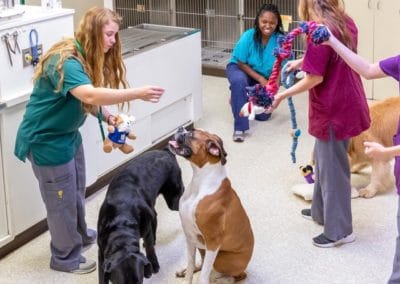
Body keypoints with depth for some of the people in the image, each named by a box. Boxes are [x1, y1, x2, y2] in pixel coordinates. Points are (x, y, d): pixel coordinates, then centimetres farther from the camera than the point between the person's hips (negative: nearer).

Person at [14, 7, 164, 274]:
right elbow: (90, 95, -45)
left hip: (68, 133, 9)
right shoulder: (65, 61, -30)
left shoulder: (90, 58, 2)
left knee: (76, 190, 23)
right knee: (61, 198, 4)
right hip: (46, 139, -9)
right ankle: (65, 257, 21)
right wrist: (138, 93, -50)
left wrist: (107, 116, -9)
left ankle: (80, 234, 45)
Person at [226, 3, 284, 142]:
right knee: (239, 81, -40)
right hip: (239, 69, -3)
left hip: (264, 77, 3)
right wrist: (260, 79, -25)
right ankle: (239, 127, -30)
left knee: (263, 115, -4)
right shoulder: (248, 36, -26)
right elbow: (241, 63, -18)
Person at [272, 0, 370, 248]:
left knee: (332, 168, 2)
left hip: (333, 109, -9)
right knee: (324, 158, 23)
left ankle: (339, 230, 13)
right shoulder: (346, 22, 4)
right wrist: (302, 61, 28)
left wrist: (283, 95, -11)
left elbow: (315, 78, -21)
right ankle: (321, 211, 39)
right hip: (346, 103, 9)